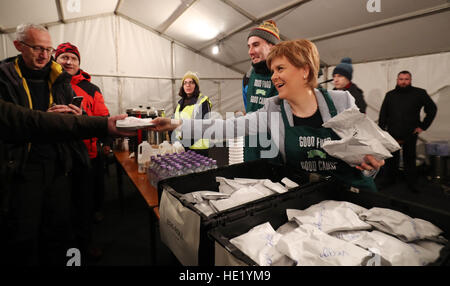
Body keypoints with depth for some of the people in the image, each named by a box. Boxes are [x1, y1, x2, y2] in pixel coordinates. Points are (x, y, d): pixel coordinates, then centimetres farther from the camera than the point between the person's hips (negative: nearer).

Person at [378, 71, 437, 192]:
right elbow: (383, 114, 9)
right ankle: (389, 179, 24)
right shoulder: (390, 95, 6)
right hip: (392, 134, 1)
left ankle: (412, 182, 22)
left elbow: (432, 109, 8)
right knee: (391, 159, 9)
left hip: (410, 135, -1)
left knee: (410, 159, 8)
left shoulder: (420, 93, 1)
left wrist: (423, 126, 1)